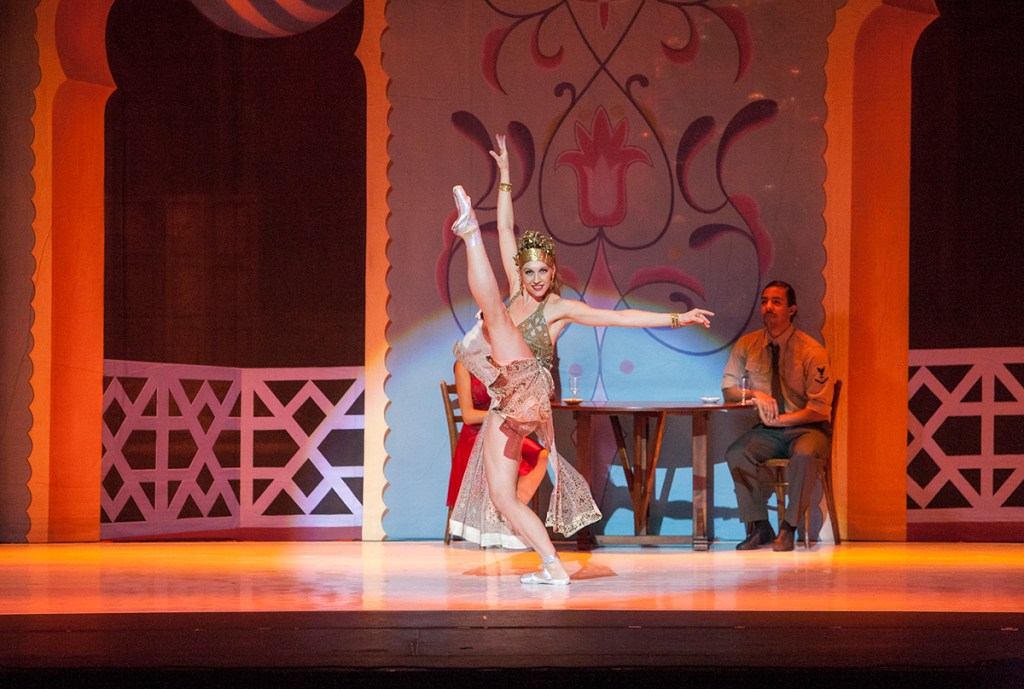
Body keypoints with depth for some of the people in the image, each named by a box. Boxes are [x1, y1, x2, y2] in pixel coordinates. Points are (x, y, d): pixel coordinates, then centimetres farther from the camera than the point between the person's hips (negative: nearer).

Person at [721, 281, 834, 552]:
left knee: (804, 454, -37)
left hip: (805, 429, -4)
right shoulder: (747, 344, 2)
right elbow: (728, 388, 7)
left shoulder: (812, 352, -11)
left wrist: (779, 420, -17)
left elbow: (819, 410, -12)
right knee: (736, 453, -26)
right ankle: (759, 526, -14)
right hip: (767, 430, 4)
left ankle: (788, 529, -23)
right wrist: (754, 395, -14)